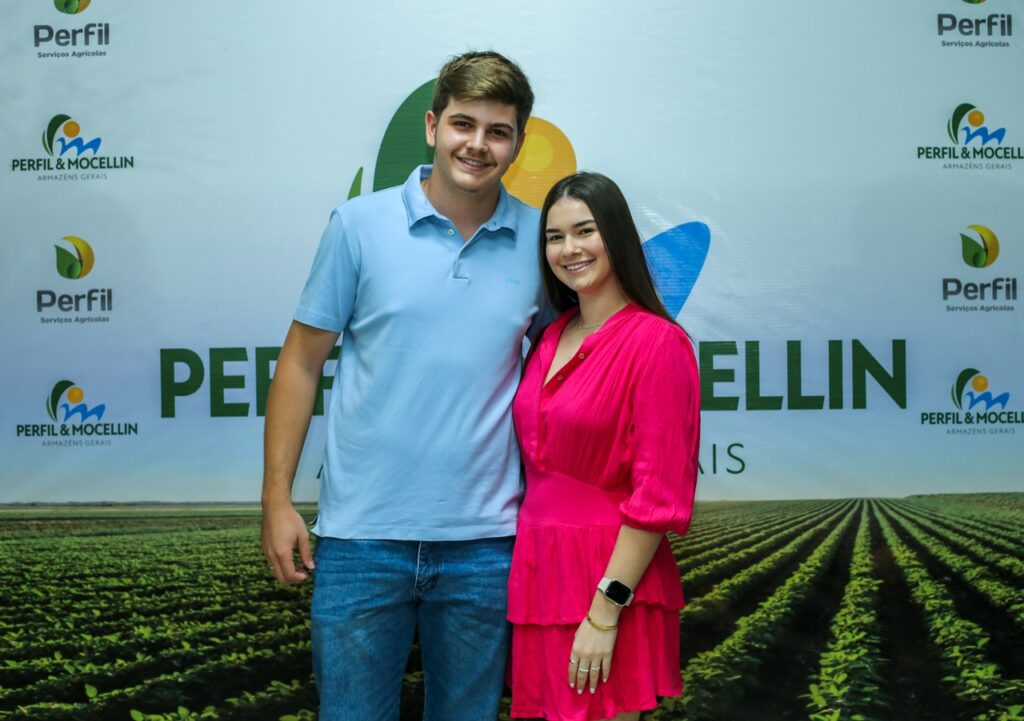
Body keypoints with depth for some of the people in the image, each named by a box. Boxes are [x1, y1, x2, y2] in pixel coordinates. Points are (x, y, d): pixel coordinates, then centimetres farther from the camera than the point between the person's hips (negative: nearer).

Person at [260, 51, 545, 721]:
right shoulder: (359, 225, -2)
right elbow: (302, 361, 2)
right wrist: (277, 498, -2)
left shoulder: (541, 241, 2)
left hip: (483, 541, 2)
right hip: (362, 537, -1)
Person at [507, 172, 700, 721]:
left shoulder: (656, 341, -12)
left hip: (608, 580, -7)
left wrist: (604, 613, -17)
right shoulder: (553, 337, 9)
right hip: (537, 573, 7)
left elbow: (657, 496, -15)